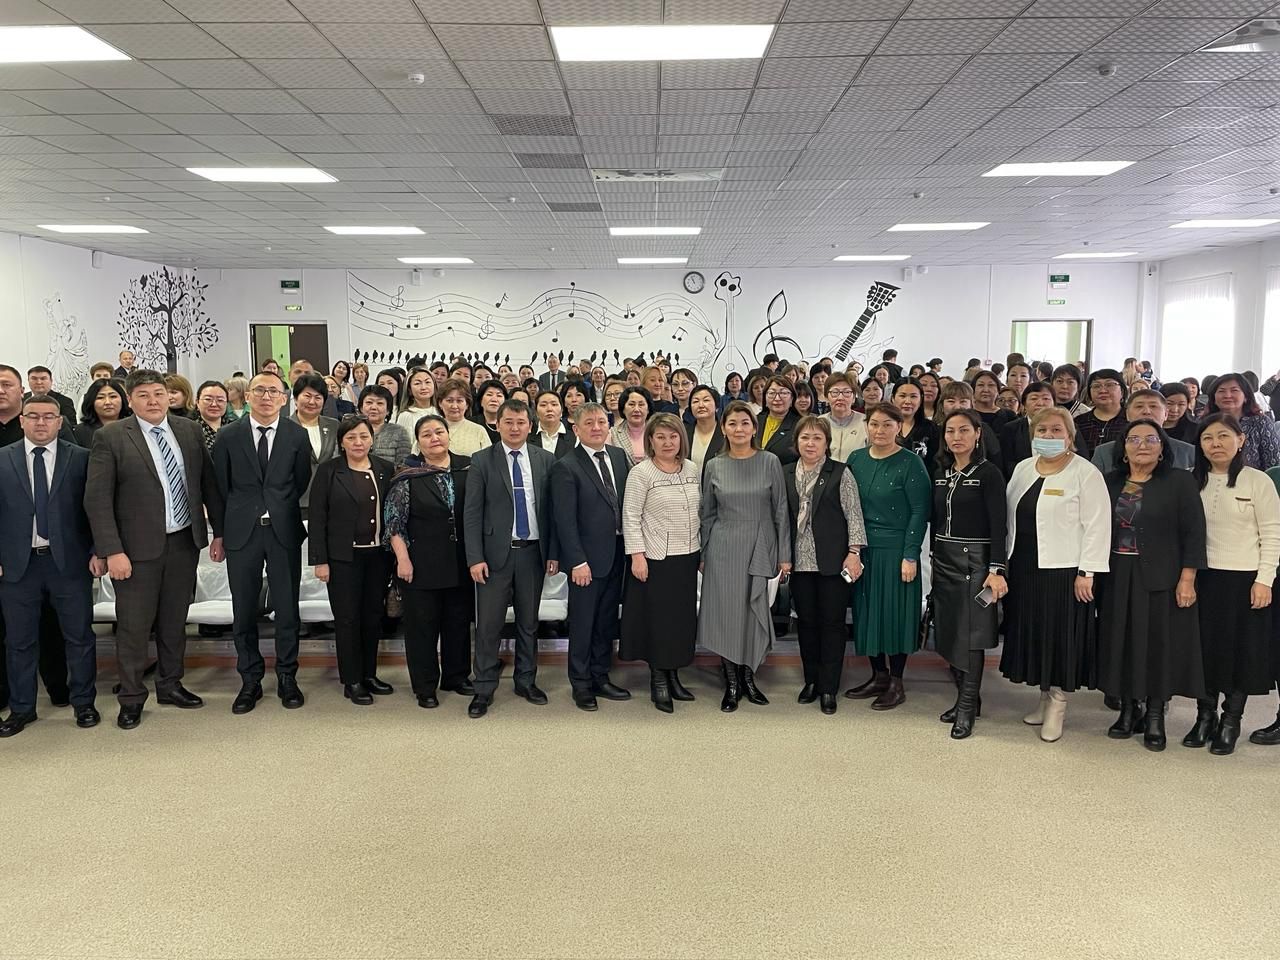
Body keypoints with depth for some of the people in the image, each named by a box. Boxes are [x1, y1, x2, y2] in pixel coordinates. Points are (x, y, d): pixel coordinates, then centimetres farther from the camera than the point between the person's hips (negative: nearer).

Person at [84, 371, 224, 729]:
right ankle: (131, 698, 21)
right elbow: (97, 499, -10)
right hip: (138, 548, -3)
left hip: (185, 542, 4)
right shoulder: (111, 438, -8)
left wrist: (219, 531, 7)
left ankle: (170, 684, 32)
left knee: (174, 620, 15)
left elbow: (208, 483, 9)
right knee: (133, 626, 5)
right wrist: (112, 551, -15)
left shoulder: (189, 430, 4)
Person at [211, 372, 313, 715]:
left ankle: (287, 677, 18)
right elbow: (220, 486, 5)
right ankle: (250, 680, 19)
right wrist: (221, 532, 6)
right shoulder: (228, 436, 1)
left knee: (287, 607, 5)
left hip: (284, 531, 0)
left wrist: (281, 513, 6)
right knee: (244, 609, 7)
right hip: (242, 532, 0)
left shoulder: (297, 435, 1)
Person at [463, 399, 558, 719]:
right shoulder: (482, 461, -2)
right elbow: (472, 513, -4)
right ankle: (484, 689, 12)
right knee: (488, 623, 1)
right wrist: (475, 558, -11)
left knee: (528, 621, 13)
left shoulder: (545, 460, 4)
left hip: (533, 552, 2)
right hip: (495, 552, -2)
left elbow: (551, 510, 6)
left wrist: (553, 553, 2)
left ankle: (526, 681, 27)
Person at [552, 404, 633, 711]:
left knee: (607, 622, 15)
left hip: (617, 555, 6)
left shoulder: (619, 456, 7)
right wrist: (577, 561, -17)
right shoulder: (566, 467, -11)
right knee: (582, 624, 6)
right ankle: (581, 684, 19)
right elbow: (565, 520, -13)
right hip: (586, 558, -6)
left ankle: (601, 678, 28)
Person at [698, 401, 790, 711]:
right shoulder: (714, 466, 4)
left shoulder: (770, 463, -1)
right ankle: (731, 683, 15)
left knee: (755, 614, 4)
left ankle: (748, 678, 22)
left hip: (759, 549, -1)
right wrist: (703, 554, 9)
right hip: (723, 549, 1)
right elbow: (707, 513, 10)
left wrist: (784, 555, -2)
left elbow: (780, 511, 1)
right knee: (726, 614, 2)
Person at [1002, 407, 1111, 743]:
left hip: (1063, 570, -6)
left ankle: (1057, 706, 13)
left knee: (1061, 636, 1)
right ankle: (1045, 697, 27)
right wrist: (1005, 562, 11)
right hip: (1024, 567, 6)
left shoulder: (1086, 474, -8)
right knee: (1033, 632, 12)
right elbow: (1010, 518, 15)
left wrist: (1086, 572, -16)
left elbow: (1097, 526, -12)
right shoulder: (1022, 469, 11)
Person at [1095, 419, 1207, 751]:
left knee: (1160, 643, 3)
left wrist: (1187, 579, -13)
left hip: (1162, 579, -3)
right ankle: (1129, 709, 21)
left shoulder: (1180, 482, -3)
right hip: (1117, 580, 3)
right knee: (1122, 642, 8)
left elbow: (1193, 533, -7)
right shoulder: (1110, 483, 7)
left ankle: (1155, 715, 15)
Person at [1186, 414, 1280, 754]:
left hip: (1245, 579, -3)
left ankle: (1230, 723, 17)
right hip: (1204, 578, 4)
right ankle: (1205, 717, 21)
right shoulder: (1195, 483, 5)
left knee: (1242, 650, 5)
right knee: (1205, 647, 9)